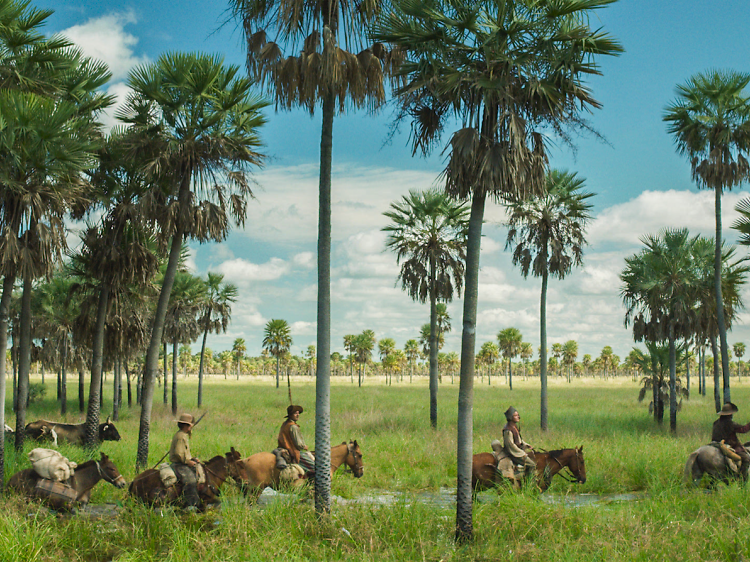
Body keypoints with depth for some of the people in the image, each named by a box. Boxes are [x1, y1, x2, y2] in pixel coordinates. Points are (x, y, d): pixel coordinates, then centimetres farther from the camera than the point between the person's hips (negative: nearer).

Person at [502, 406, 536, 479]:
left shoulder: (515, 426, 8)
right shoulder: (508, 430, -23)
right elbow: (511, 445, -22)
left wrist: (527, 446, 7)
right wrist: (522, 453, -17)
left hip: (519, 448, 11)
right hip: (513, 453, -10)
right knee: (532, 464, -16)